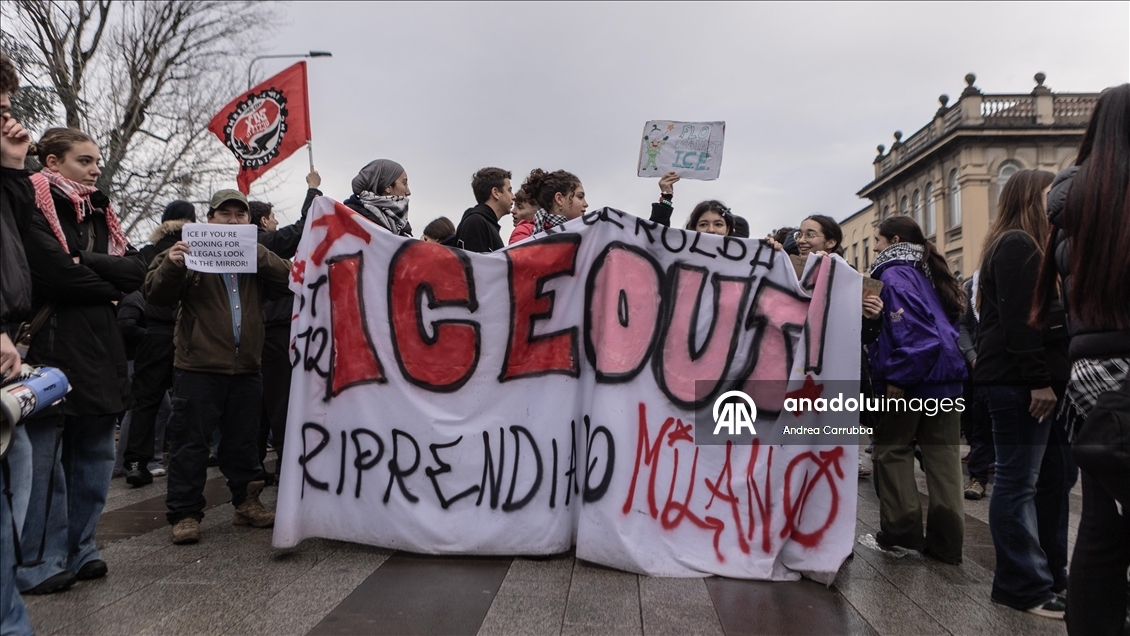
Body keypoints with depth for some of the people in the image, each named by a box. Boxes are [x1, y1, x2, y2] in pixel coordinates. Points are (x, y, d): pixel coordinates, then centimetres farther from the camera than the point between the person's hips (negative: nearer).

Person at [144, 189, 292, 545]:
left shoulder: (258, 257, 14)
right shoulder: (192, 251, 4)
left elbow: (288, 282, -3)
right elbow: (155, 295, -6)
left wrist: (257, 253, -16)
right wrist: (171, 265, -25)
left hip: (246, 369, 4)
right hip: (199, 368, -3)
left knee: (243, 441, 13)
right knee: (190, 442, 0)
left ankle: (246, 503, 25)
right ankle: (184, 514, 9)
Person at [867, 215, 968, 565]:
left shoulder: (894, 275, -9)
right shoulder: (927, 272, 17)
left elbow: (909, 329, -20)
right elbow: (949, 321, 21)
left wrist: (898, 378, -19)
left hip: (912, 377, -7)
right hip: (947, 374, 8)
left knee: (892, 448, 7)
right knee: (943, 453, 7)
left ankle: (901, 528, 12)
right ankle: (947, 538, 9)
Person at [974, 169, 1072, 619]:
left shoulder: (1024, 245, 23)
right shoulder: (1016, 245, -9)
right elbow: (1018, 319, -18)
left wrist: (1047, 378, 15)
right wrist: (1039, 379, -20)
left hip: (1029, 380, 10)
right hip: (1020, 382, -10)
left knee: (1048, 479, 13)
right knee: (1019, 482, -5)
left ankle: (1049, 572, 23)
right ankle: (1023, 586, 1)